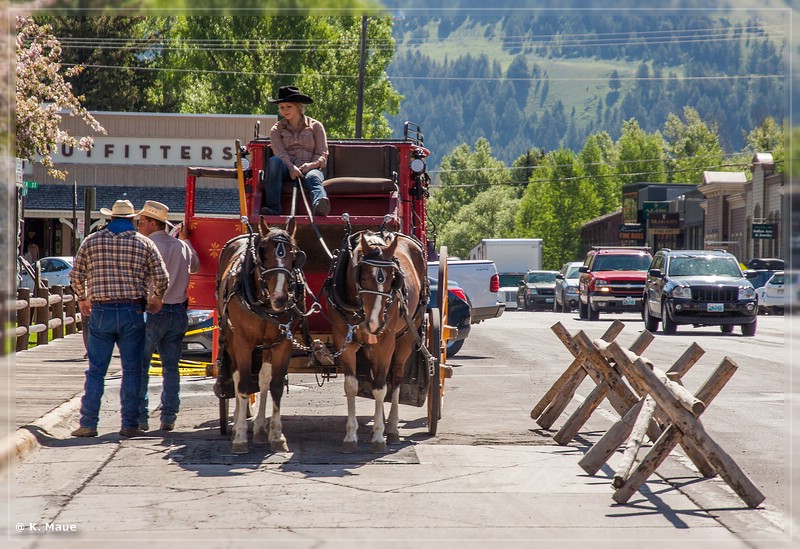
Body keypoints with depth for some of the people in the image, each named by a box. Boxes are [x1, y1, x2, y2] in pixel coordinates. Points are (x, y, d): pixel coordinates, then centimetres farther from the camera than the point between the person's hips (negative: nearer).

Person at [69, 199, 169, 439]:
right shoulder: (144, 243, 2)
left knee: (96, 370, 5)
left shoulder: (92, 241, 5)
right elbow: (162, 278, -1)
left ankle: (88, 424, 2)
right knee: (132, 370, 5)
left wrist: (82, 299, 24)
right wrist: (156, 298, 18)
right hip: (132, 311, -1)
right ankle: (130, 424, 4)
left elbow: (76, 275, 7)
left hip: (100, 311, 1)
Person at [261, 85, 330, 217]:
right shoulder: (277, 129, 17)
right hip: (287, 171, 1)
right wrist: (291, 167, -22)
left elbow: (322, 155, 8)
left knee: (312, 177, -38)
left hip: (311, 169, -1)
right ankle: (273, 208, -44)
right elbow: (279, 153, -1)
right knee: (273, 161, -32)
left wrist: (311, 165, -15)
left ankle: (320, 206, -74)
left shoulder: (315, 126, 15)